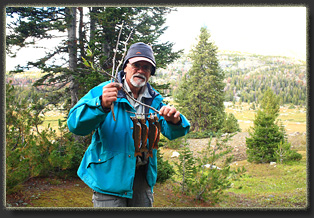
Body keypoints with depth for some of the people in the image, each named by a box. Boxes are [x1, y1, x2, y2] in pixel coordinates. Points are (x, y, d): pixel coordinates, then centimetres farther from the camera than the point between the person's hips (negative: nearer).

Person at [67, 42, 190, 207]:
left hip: (142, 178, 4)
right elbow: (75, 125, -21)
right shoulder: (103, 91, -9)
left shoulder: (155, 100, 5)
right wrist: (101, 105, -40)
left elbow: (172, 133, -3)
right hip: (109, 178, -4)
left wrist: (174, 121, -28)